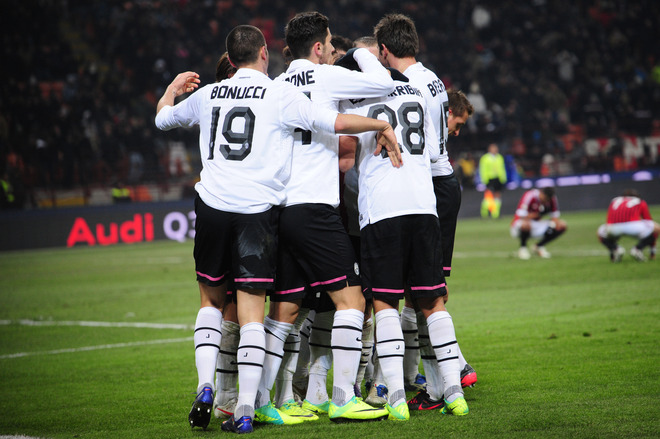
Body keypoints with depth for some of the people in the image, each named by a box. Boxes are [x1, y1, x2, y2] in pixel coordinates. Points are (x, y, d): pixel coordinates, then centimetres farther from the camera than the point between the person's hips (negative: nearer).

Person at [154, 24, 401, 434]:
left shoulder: (207, 94, 11)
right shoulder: (281, 94, -1)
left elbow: (163, 119, 28)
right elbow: (337, 122, -7)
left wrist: (172, 89, 50)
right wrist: (383, 126, 9)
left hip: (212, 205, 3)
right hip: (258, 211, -3)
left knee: (212, 299, 19)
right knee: (252, 311, 0)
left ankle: (205, 388, 4)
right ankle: (245, 410, -4)